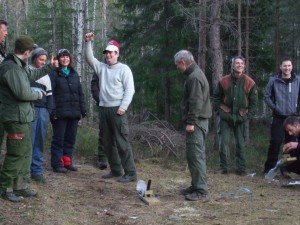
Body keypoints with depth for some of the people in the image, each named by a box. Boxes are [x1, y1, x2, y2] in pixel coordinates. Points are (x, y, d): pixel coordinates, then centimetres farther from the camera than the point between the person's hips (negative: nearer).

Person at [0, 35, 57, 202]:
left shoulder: (19, 66, 12)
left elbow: (32, 74, 33)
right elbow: (23, 93, -27)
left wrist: (50, 67, 36)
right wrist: (38, 94, -8)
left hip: (22, 116, 11)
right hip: (16, 117, -11)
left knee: (26, 152, 15)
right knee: (16, 153, -5)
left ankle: (20, 185, 23)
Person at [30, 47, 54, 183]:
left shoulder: (46, 75, 21)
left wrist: (49, 110, 10)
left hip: (42, 110, 5)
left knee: (40, 141, 4)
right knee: (29, 140, -8)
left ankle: (37, 170, 7)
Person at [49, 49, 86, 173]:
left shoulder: (74, 74, 15)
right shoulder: (54, 74, -2)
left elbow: (80, 94, 17)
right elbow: (50, 94, -8)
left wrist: (83, 110, 11)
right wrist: (52, 111, -16)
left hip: (74, 113, 5)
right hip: (60, 113, -5)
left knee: (71, 139, 9)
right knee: (58, 139, 0)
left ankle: (67, 161, 19)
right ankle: (57, 164, 6)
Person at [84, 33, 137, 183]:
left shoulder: (124, 69, -3)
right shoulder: (101, 67, 14)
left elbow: (129, 89, -8)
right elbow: (89, 58, 7)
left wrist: (123, 107, -17)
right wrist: (88, 42, -8)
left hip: (117, 109, -7)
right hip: (103, 108, 7)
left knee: (122, 142, -8)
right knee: (106, 142, 11)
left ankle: (130, 173, -5)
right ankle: (115, 170, 22)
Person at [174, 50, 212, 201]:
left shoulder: (194, 77, -15)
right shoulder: (195, 74, 18)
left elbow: (196, 102, -22)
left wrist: (191, 122, -21)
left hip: (196, 122, -11)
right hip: (198, 121, 11)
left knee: (196, 156, -9)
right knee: (195, 155, 15)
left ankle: (201, 191, -7)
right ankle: (197, 186, 23)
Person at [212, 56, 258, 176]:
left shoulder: (250, 83, -2)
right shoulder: (223, 81, -3)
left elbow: (254, 102, 4)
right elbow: (216, 97, 6)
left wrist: (248, 115, -4)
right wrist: (220, 111, -2)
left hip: (241, 118, 0)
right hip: (226, 117, 0)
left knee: (240, 144, 7)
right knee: (224, 142, -1)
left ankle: (241, 168, 16)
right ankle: (223, 167, 11)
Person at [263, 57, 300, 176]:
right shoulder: (274, 80, -4)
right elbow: (266, 96, 3)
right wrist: (274, 107, -4)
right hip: (278, 117, -2)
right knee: (275, 142, -3)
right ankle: (269, 168, 8)